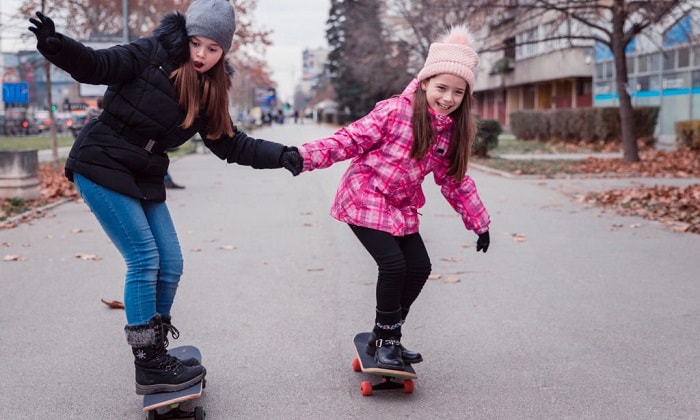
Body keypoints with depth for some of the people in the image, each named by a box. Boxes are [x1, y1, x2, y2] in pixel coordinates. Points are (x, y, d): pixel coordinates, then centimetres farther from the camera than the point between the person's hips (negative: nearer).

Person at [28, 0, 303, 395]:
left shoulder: (210, 90, 6)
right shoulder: (154, 53, -11)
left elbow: (230, 144, 7)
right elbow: (97, 66, -16)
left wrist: (282, 155, -3)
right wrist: (56, 45, -35)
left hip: (145, 178, 7)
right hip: (103, 165, -7)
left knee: (170, 264, 5)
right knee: (144, 260, -12)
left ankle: (155, 350, 21)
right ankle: (149, 366, -2)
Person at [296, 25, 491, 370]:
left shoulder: (453, 130, 0)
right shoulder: (395, 111, -19)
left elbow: (454, 180, 11)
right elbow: (351, 140, -18)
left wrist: (479, 222, 14)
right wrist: (307, 155, -30)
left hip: (402, 208, 7)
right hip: (365, 200, -7)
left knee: (419, 267, 5)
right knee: (393, 264, -18)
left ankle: (388, 335, 22)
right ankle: (384, 340, 3)